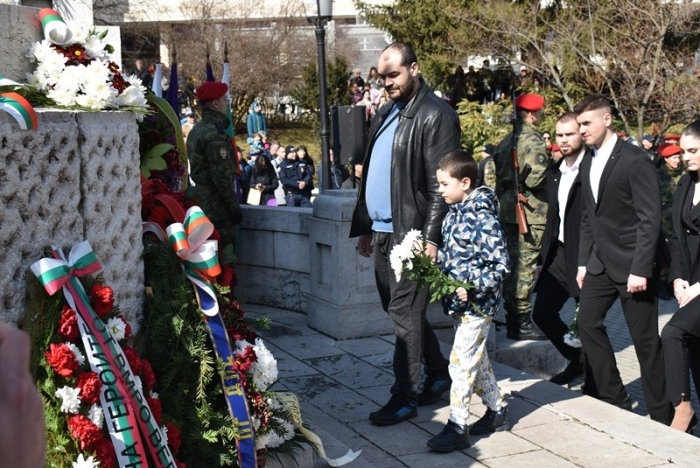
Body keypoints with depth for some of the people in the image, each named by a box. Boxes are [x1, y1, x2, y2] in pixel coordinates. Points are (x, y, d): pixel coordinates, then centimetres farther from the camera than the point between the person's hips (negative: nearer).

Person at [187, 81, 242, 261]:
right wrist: (234, 206, -15)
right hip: (217, 204, -10)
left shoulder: (197, 130, 13)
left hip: (201, 198, 10)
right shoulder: (214, 134, -18)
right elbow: (222, 175, -21)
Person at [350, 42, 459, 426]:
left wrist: (431, 237, -21)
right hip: (382, 232, 9)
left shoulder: (436, 115, -11)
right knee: (402, 311, 16)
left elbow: (440, 182, -16)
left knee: (405, 314, -5)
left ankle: (404, 397, 4)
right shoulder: (385, 114, 16)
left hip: (411, 234, -9)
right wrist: (365, 227, 19)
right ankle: (438, 374, 31)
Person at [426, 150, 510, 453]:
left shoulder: (482, 218, -19)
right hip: (458, 303, 9)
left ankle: (457, 427, 0)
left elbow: (500, 264, -20)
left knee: (461, 360, -7)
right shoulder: (453, 214, 7)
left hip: (476, 303, -9)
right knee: (476, 357, 18)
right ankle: (497, 410, 32)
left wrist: (473, 288, -25)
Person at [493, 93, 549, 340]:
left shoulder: (506, 141, 13)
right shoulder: (533, 142, -15)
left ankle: (512, 317, 25)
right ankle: (521, 322, 1)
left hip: (508, 212, 9)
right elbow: (535, 178, -25)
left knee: (513, 264, 16)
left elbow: (496, 172, 16)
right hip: (530, 216, -9)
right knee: (525, 268, -4)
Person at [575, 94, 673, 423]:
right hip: (601, 262, 8)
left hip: (632, 263, -7)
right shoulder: (588, 162, 9)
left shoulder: (634, 160, -13)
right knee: (588, 322, 7)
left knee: (645, 338, 0)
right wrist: (584, 262, 10)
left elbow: (650, 218, -16)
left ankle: (661, 413, 13)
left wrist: (640, 269, -20)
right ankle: (613, 397, 20)